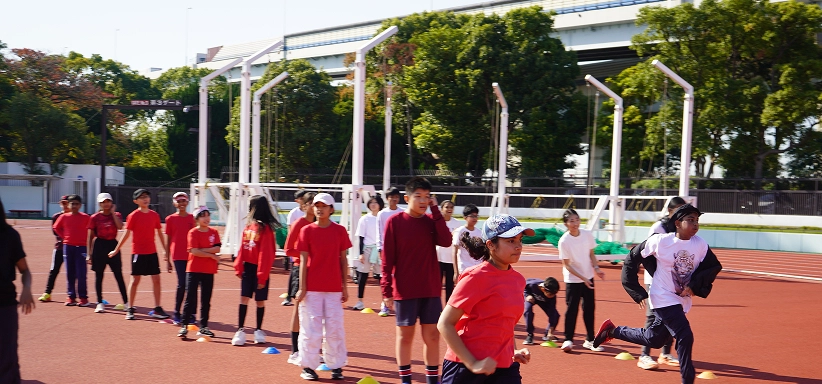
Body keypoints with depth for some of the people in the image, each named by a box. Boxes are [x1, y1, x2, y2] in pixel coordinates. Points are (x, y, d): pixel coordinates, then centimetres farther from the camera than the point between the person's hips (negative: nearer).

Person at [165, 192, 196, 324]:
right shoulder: (171, 219, 4)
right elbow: (168, 239, 7)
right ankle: (176, 314, 4)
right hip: (178, 256, -2)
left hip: (191, 255, 2)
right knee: (182, 283, -7)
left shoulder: (192, 218, 8)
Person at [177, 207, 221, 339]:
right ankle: (184, 326, 0)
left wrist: (202, 250, -15)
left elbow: (217, 249, -6)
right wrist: (212, 255, -11)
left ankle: (203, 327, 15)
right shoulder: (193, 233, -5)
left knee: (206, 300, 8)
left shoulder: (214, 232, 7)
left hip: (209, 270, 4)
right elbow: (194, 251, -16)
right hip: (193, 269, -4)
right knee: (190, 299, -4)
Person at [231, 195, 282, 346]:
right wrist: (239, 267, 3)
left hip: (259, 269, -6)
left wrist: (262, 275, -16)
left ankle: (259, 331, 19)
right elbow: (243, 248, 9)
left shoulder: (265, 228, -13)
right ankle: (240, 330, 7)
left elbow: (266, 254, -16)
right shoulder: (249, 225, 7)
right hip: (247, 267, 6)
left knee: (260, 300, 7)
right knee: (244, 298, 3)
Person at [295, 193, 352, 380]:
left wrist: (345, 286, 5)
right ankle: (308, 366, 13)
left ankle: (336, 365, 16)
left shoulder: (340, 230, 3)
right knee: (311, 328, 3)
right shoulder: (307, 230, 0)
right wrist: (302, 287, -5)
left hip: (334, 289, 1)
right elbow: (303, 260, -1)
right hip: (312, 288, -1)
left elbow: (343, 259, 7)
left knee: (335, 328, 5)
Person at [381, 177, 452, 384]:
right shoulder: (395, 221, -6)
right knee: (405, 335, 7)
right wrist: (386, 291, -11)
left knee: (432, 336, 7)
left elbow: (446, 241, -13)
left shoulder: (431, 221, 5)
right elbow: (387, 259, -7)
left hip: (431, 289, 3)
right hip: (404, 290, -3)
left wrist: (436, 211, -11)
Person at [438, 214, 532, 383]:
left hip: (505, 368, 6)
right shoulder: (476, 277, -12)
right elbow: (445, 324, -15)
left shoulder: (518, 280, 7)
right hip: (465, 368, -6)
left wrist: (512, 353, 9)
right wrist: (472, 363, -20)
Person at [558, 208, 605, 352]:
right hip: (572, 280, -4)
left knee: (589, 309, 9)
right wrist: (582, 278, -20)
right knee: (572, 309, -4)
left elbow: (591, 254, 8)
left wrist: (596, 268, -8)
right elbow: (567, 265, -15)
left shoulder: (587, 234, -5)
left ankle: (589, 340, 18)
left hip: (588, 278, 4)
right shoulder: (564, 241, -17)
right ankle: (568, 340, 8)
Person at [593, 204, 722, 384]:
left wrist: (694, 286, -13)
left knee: (653, 339, 18)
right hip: (663, 299, -6)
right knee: (685, 336, -17)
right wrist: (637, 293, -9)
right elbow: (632, 259, -8)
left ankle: (612, 331, 38)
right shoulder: (660, 241, -17)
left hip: (683, 300, 6)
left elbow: (714, 267, 2)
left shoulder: (701, 245, -8)